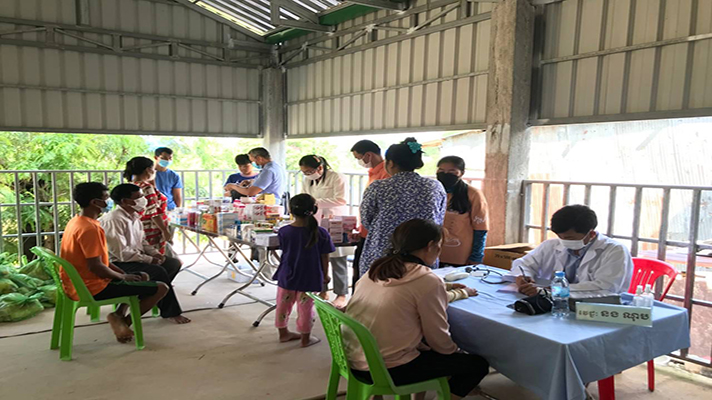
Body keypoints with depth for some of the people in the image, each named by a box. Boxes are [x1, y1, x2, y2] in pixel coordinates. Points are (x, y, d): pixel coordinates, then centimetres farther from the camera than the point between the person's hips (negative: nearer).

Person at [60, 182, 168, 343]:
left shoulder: (76, 222, 9)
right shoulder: (89, 228, -23)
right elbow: (95, 266, -27)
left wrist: (123, 274, 7)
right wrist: (123, 277, -10)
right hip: (94, 288, -10)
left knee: (142, 277, 26)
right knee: (161, 288, -9)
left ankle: (119, 314, 10)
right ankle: (125, 321, 2)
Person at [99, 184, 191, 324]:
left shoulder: (134, 215, 8)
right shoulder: (113, 220, -21)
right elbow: (121, 253, -26)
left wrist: (154, 253, 1)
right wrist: (149, 260, -21)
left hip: (137, 257, 10)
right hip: (120, 264, -10)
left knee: (174, 263, 4)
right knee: (158, 271, -27)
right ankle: (171, 312, -14)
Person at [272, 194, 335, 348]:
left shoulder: (284, 232, -10)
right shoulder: (321, 233, -14)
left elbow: (285, 251, 3)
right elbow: (324, 257, -8)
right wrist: (325, 275, 5)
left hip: (287, 276, 2)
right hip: (309, 278, -2)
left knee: (283, 305, 19)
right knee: (305, 308, 10)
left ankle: (283, 333, 36)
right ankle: (305, 338, 23)